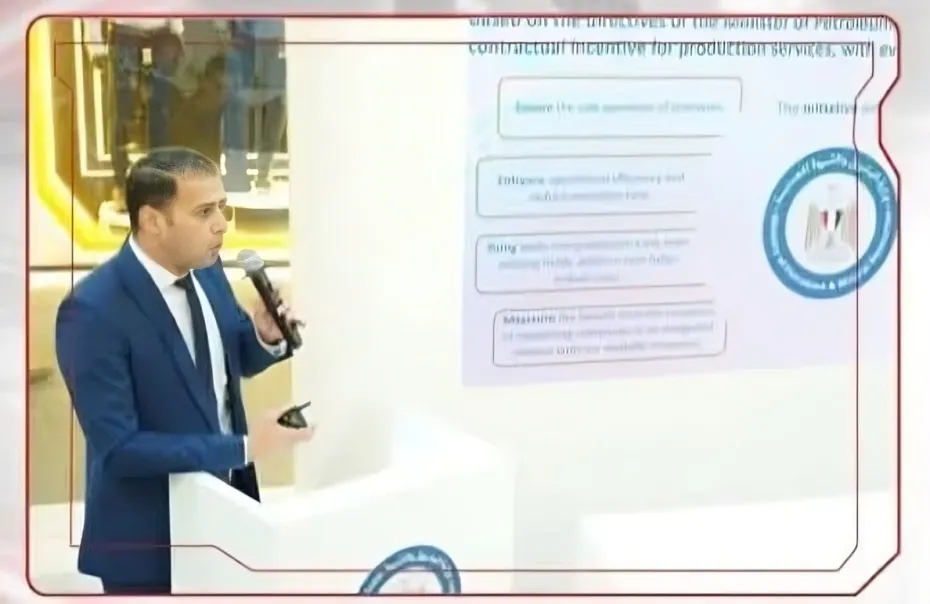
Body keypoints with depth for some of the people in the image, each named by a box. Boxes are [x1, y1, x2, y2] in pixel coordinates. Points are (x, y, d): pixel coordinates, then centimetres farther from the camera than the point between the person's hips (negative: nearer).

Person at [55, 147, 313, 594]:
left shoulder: (205, 269, -2)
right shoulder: (94, 311, -24)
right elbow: (118, 447, -26)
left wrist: (267, 336, -10)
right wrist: (244, 448, -27)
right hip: (149, 536, -7)